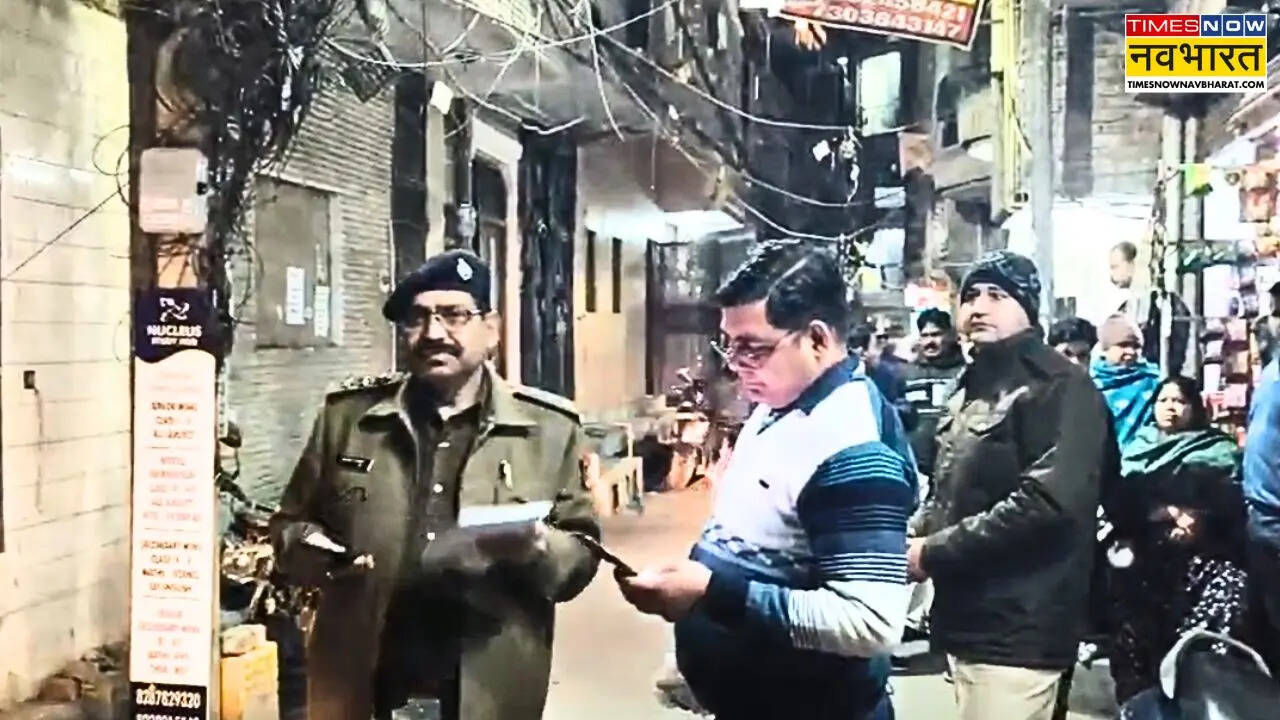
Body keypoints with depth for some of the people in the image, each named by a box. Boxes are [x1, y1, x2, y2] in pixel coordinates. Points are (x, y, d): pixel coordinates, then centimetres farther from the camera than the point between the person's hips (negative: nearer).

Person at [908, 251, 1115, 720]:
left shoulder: (1058, 387, -12)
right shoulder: (973, 386, 16)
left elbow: (1048, 504, -25)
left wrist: (933, 551, -19)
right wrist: (920, 533, 2)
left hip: (1017, 634, -9)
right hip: (967, 623, 9)